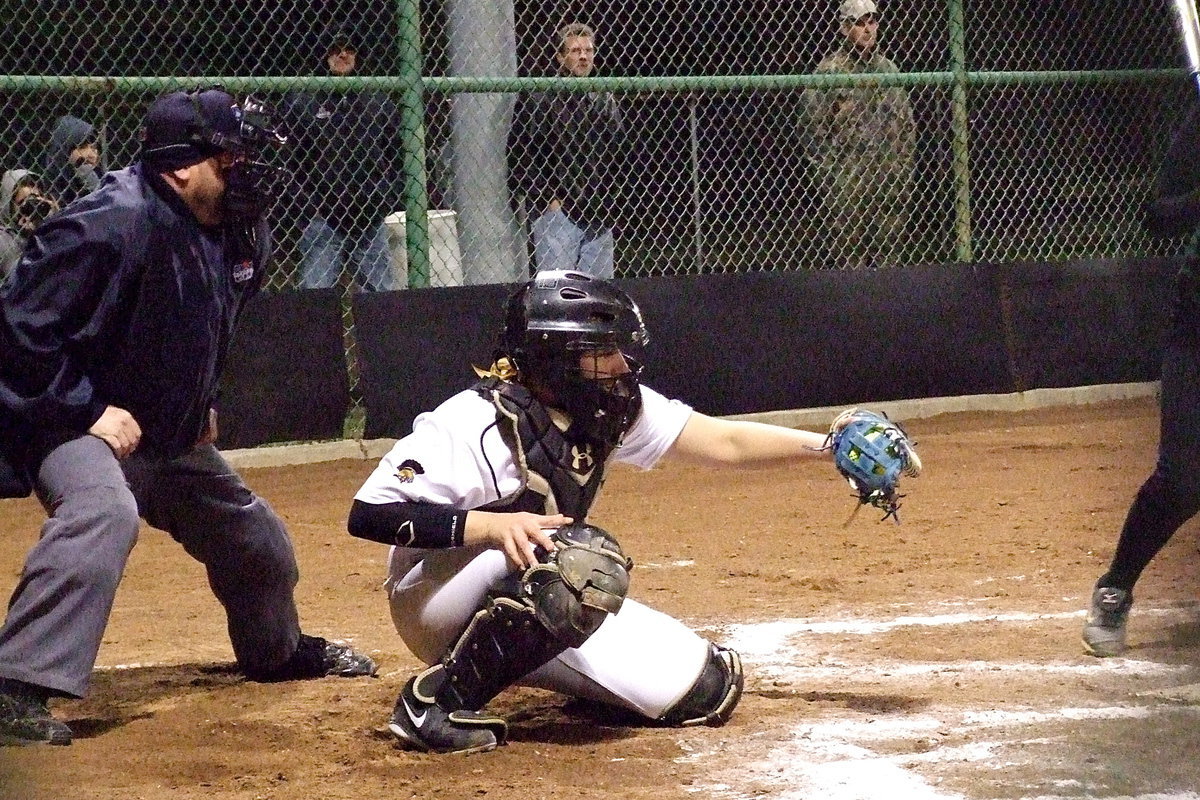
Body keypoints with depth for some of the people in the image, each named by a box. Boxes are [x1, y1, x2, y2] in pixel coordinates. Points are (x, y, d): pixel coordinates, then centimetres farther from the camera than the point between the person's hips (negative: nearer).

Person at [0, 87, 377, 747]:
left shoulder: (240, 235, -1)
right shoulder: (113, 223, -28)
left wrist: (200, 403, 14)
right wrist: (89, 412, -27)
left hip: (171, 436, 9)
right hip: (66, 420, -9)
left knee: (253, 535, 20)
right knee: (103, 510, -38)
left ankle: (277, 649, 52)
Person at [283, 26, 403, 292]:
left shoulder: (380, 102, 14)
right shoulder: (301, 102, 2)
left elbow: (397, 155, 15)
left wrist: (393, 199, 3)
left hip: (371, 217, 3)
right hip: (322, 217, -3)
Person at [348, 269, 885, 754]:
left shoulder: (613, 410, -5)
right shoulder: (474, 423, -26)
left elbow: (723, 442, 0)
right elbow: (368, 515, -31)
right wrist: (493, 525, -40)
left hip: (547, 608, 7)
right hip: (434, 600, -7)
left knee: (708, 690, -1)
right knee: (584, 559, -37)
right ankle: (439, 700, -22)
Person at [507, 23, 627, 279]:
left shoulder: (604, 101, 17)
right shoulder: (538, 99, -1)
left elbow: (619, 153, 21)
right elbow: (521, 154, -6)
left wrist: (612, 197, 9)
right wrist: (547, 198, -11)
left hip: (599, 215, 6)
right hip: (556, 210, -6)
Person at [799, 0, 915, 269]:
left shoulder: (888, 69, 15)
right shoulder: (829, 70, -3)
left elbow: (907, 125, 20)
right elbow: (812, 128, -5)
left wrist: (905, 171, 11)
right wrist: (825, 175, -10)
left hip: (891, 178, 5)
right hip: (847, 182, -5)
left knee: (888, 254, 5)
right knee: (850, 256, -5)